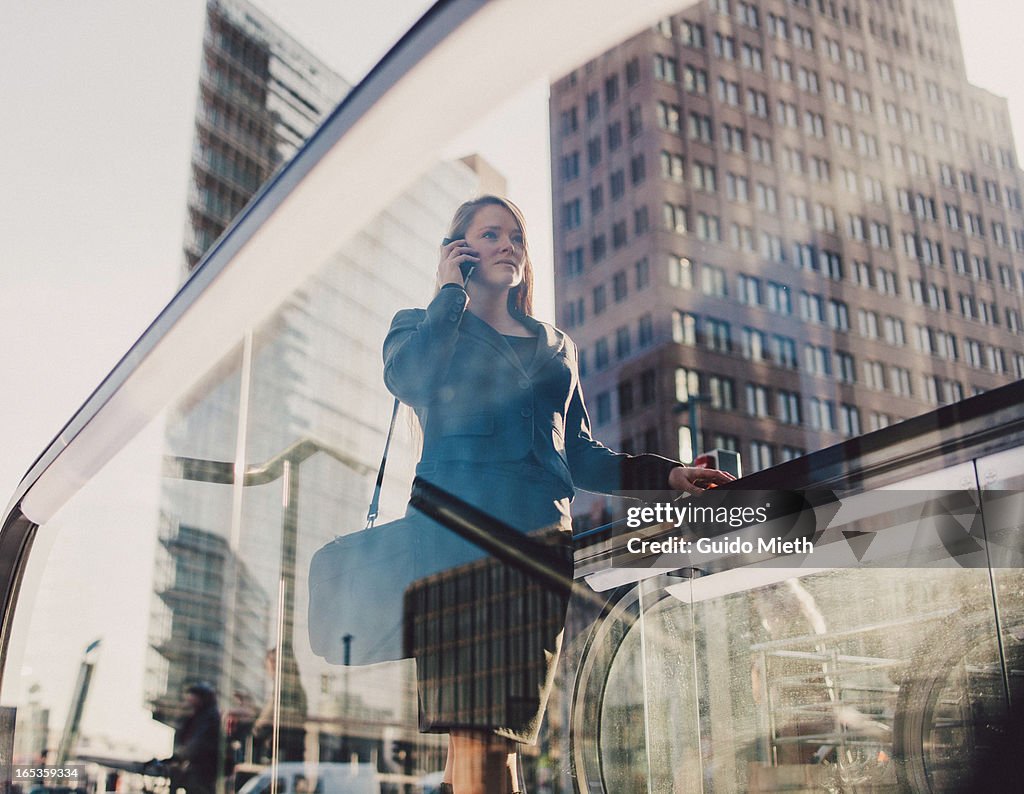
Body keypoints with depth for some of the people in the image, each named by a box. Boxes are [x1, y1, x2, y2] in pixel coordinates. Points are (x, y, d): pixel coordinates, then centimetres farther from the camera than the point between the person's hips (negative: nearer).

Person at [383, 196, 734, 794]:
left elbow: (579, 453, 24)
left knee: (509, 724, -6)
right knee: (471, 723, -15)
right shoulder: (423, 327, 18)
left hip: (540, 536, 3)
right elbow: (406, 380, -6)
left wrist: (664, 475, 11)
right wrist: (451, 292, 7)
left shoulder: (556, 347, 28)